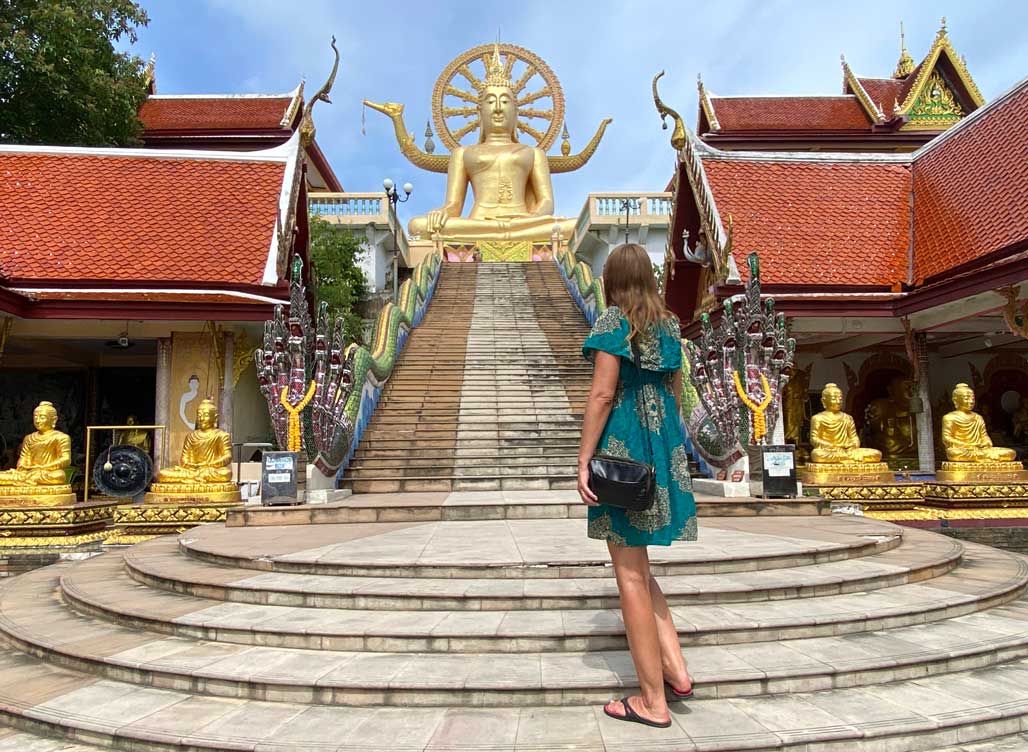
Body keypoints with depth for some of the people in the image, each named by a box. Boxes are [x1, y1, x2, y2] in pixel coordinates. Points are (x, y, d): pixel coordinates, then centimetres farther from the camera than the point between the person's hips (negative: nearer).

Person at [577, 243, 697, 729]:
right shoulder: (667, 324, 12)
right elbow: (676, 393, 16)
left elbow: (602, 394, -15)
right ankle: (675, 669, 14)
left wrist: (583, 461, -13)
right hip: (663, 445, 8)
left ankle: (653, 701, 9)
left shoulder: (614, 321, -8)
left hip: (622, 448, -7)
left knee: (631, 574, 0)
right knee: (638, 567, 20)